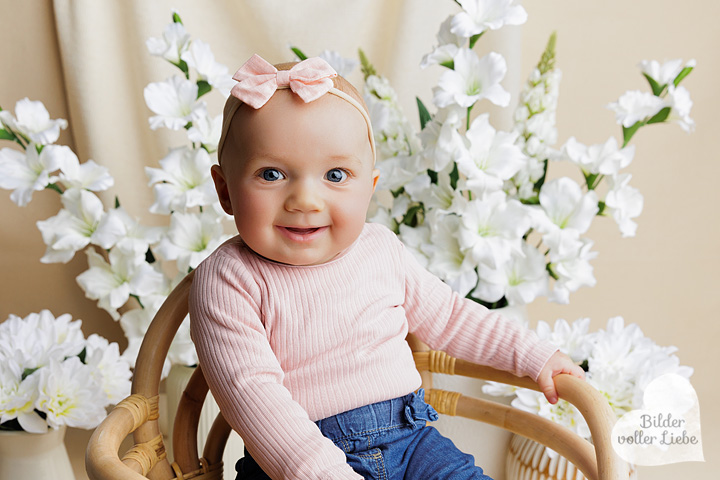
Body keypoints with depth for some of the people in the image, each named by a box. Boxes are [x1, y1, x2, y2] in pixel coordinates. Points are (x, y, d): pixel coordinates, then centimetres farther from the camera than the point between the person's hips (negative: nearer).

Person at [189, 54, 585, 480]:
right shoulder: (227, 280, -11)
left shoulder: (381, 249, 4)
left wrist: (534, 356, 16)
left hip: (408, 438, 5)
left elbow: (447, 316, 18)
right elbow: (249, 390, -19)